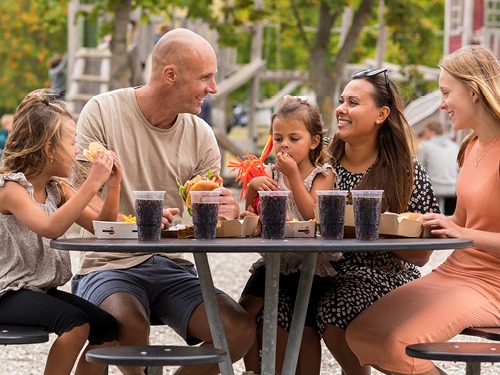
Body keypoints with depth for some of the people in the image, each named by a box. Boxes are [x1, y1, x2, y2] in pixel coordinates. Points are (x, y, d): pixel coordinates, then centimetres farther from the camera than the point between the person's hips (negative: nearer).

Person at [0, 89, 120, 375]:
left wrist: (113, 187, -6)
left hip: (45, 291, 8)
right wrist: (92, 183, -33)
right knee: (76, 323, -29)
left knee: (109, 328, -7)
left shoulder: (58, 189, 9)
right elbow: (51, 228, -33)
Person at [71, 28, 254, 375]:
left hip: (172, 268, 4)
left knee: (241, 330, -18)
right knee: (131, 325, -36)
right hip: (110, 265, -4)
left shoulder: (201, 135, 7)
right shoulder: (103, 112, -6)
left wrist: (228, 213, -18)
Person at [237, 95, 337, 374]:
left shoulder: (322, 174, -2)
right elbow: (250, 214, 6)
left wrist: (293, 174, -18)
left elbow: (312, 214, -16)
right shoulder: (270, 173, 8)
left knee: (306, 324, -6)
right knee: (246, 310, -8)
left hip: (310, 265, -3)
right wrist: (252, 187, -13)